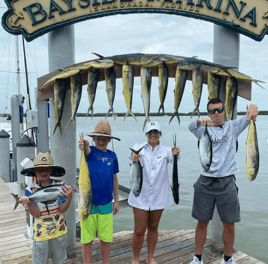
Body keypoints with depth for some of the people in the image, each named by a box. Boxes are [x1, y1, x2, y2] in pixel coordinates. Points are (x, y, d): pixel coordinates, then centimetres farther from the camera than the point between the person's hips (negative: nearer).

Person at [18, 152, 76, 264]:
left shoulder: (60, 186, -12)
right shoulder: (31, 189, -12)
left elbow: (62, 210, -14)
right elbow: (36, 214, -15)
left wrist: (68, 199, -34)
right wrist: (29, 202, -35)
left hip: (59, 231, 1)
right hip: (41, 234, -1)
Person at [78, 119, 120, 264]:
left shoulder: (112, 156, 4)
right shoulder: (90, 151, -5)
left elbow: (114, 178, 11)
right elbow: (87, 151, -30)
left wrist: (117, 201, 11)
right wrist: (83, 146, -54)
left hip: (106, 204, 3)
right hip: (88, 203, -2)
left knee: (106, 239, 13)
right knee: (87, 240, 8)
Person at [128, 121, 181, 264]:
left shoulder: (165, 150, 2)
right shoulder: (139, 147, -2)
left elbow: (172, 158, -20)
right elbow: (133, 153, -24)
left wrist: (175, 154, -44)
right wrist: (133, 156, -48)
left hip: (159, 196, 2)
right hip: (140, 195, -2)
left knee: (153, 227, 16)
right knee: (139, 231, 2)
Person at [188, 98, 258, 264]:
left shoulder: (232, 127, 7)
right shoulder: (204, 130, 6)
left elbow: (251, 111, -4)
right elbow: (191, 126, -16)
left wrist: (253, 109, -30)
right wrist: (200, 121, -41)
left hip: (227, 182, 0)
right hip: (206, 182, 0)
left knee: (229, 224, 6)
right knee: (202, 222, 8)